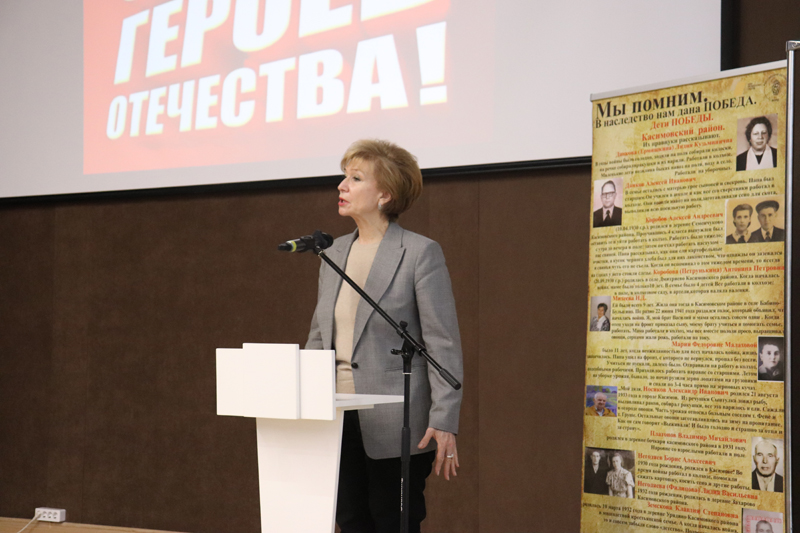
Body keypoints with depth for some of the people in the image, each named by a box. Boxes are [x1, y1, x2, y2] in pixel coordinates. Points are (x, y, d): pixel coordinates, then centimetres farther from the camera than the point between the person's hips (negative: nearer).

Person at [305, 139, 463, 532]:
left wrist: (444, 422, -16)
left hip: (394, 426, -6)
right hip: (338, 421, 6)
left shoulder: (421, 253, -6)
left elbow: (444, 344, -9)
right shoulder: (334, 253, 14)